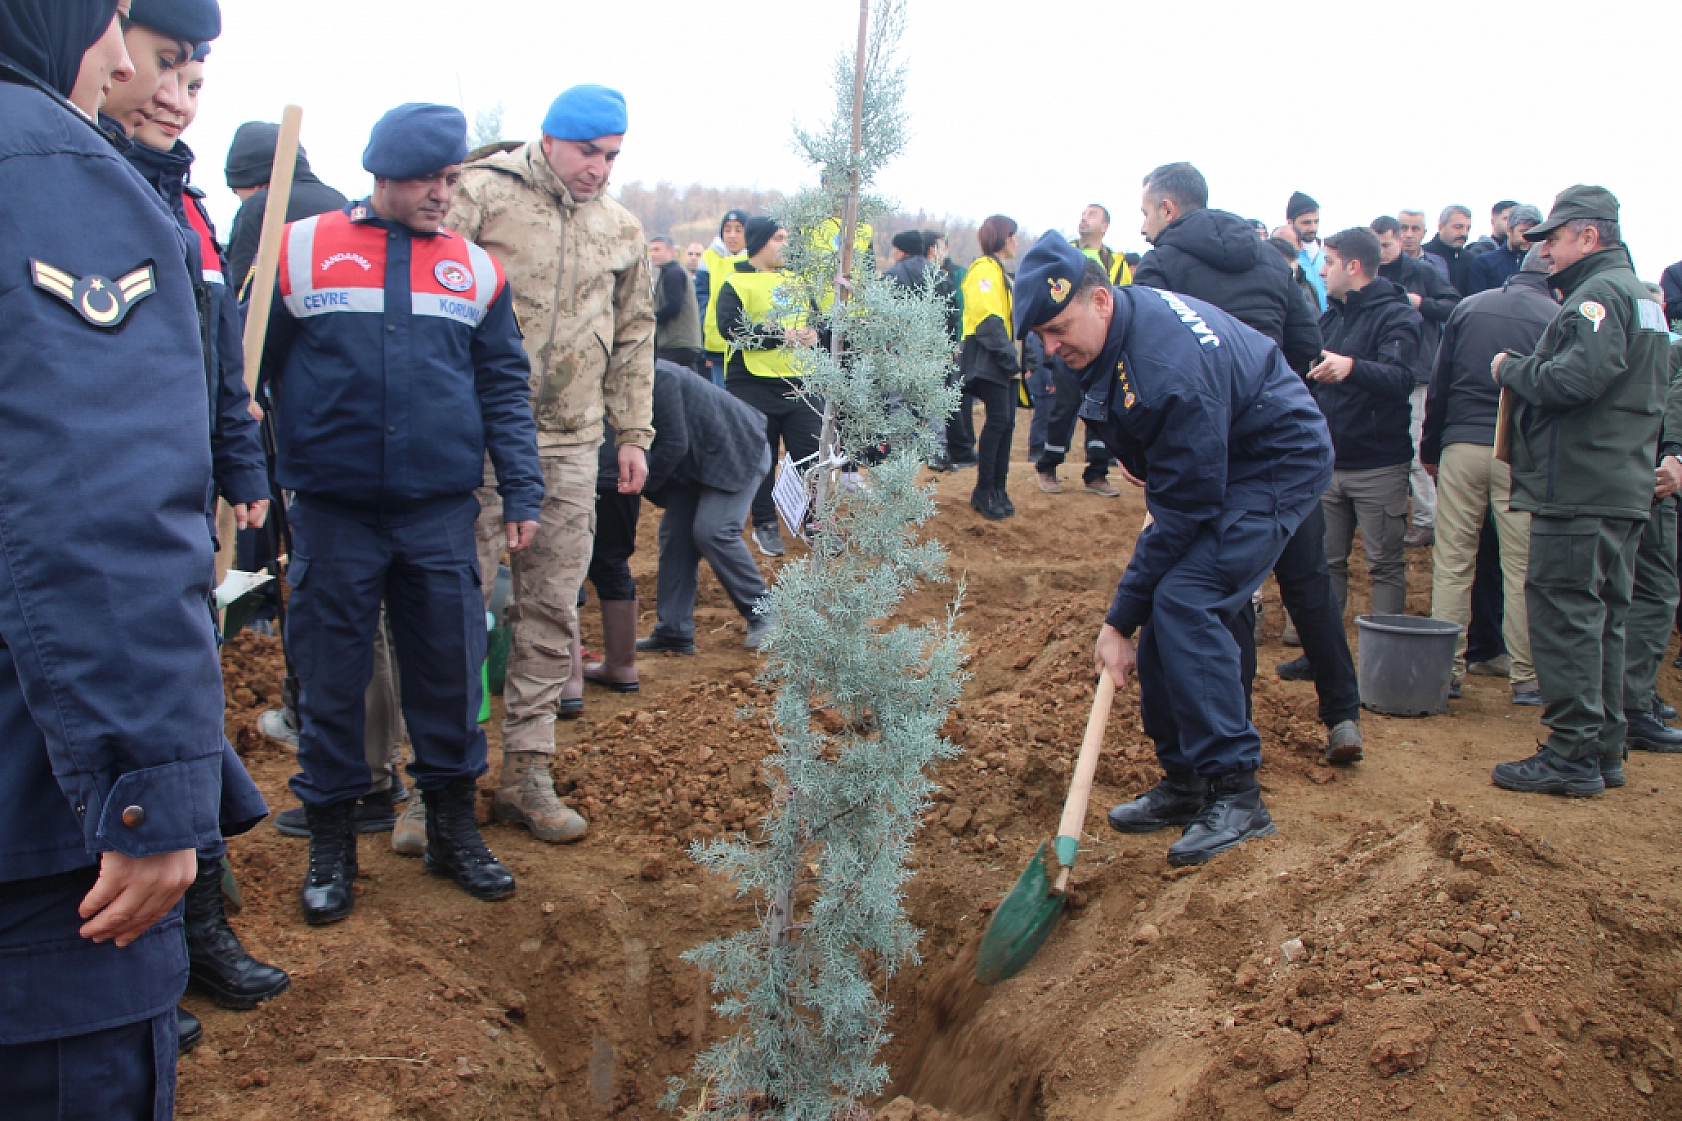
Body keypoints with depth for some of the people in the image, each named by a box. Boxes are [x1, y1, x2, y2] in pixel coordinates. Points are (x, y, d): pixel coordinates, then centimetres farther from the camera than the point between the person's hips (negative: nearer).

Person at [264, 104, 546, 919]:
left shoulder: (476, 269, 8)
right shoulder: (299, 251, 1)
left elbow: (504, 387, 12)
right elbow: (248, 370, 5)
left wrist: (521, 491, 5)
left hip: (442, 512, 2)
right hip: (332, 512, -2)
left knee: (450, 670, 7)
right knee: (330, 678, 5)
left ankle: (454, 826, 24)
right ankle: (330, 840, 21)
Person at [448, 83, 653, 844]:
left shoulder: (622, 230, 14)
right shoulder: (481, 196, -2)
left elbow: (634, 338, 21)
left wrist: (634, 432, 18)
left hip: (569, 446, 5)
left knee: (552, 614, 6)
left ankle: (526, 773, 16)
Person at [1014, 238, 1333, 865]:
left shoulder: (1172, 371, -35)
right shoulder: (1112, 328, -7)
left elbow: (1182, 512, -30)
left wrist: (1122, 620, -26)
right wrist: (1140, 459, 11)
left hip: (1278, 466, -9)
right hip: (1207, 461, 9)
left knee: (1183, 602, -23)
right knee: (1159, 609, 1)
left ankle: (1236, 794, -15)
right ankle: (1185, 780, 12)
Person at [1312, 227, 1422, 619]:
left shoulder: (1396, 316, -9)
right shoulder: (1329, 317, 14)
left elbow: (1400, 379, -27)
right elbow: (1310, 380, 23)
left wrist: (1352, 367, -43)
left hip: (1379, 465, -6)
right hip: (1328, 462, 7)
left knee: (1385, 564, 1)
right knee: (1328, 560, 8)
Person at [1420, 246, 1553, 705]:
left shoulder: (1468, 306, 9)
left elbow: (1439, 383, 9)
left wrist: (1430, 447, 15)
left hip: (1461, 446, 2)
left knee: (1452, 563, 6)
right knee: (1521, 569, 3)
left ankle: (1446, 671, 6)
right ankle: (1526, 679, 7)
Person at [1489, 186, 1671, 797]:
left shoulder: (1600, 293, -12)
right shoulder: (1640, 295, 21)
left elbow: (1576, 379, -27)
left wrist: (1512, 368, -9)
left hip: (1578, 489, -10)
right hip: (1623, 488, 10)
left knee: (1562, 614, -7)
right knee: (1602, 619, 14)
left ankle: (1572, 755, -5)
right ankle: (1604, 748, 20)